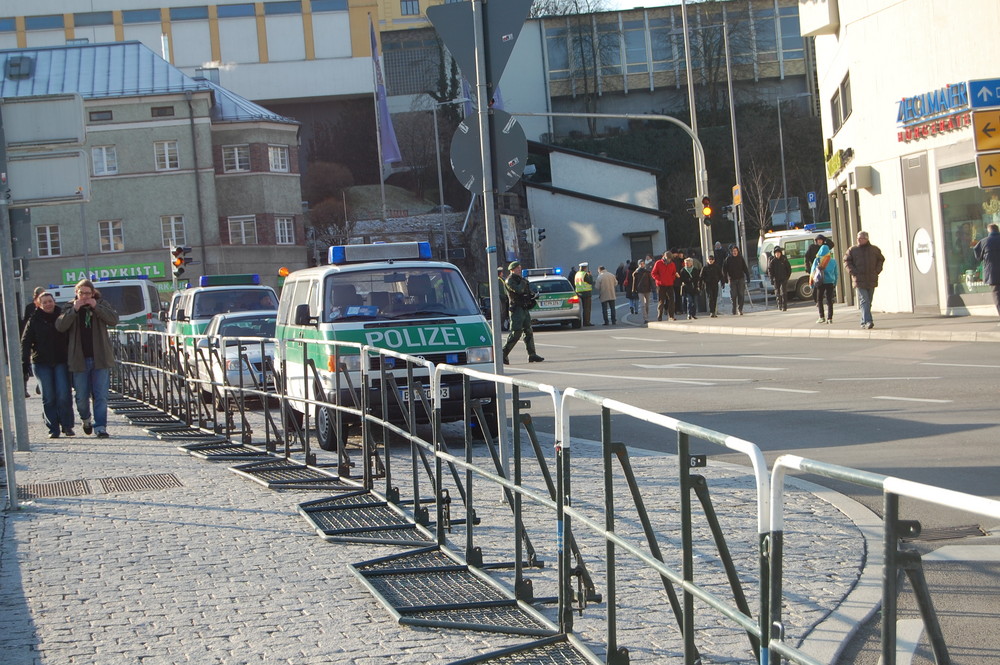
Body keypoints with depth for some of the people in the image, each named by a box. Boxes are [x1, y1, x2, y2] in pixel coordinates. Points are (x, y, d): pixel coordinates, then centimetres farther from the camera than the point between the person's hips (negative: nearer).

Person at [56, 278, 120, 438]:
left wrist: (96, 307, -15)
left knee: (101, 396, -5)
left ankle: (100, 426, -2)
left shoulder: (101, 304, 8)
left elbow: (114, 320, -7)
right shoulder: (70, 308, 8)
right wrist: (74, 310, -16)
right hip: (79, 359, 1)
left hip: (100, 358, 0)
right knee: (82, 397, 5)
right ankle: (86, 419, 32)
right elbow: (60, 326, -7)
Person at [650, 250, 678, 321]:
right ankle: (659, 317, 5)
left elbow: (674, 273, 21)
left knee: (671, 301, -3)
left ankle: (671, 316, 1)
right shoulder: (658, 263, -3)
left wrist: (672, 279, 4)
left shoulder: (672, 264, 9)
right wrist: (659, 279, -10)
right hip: (661, 285, -3)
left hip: (670, 285, 3)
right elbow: (653, 273, -1)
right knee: (661, 301, 0)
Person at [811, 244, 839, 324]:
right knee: (829, 301, 5)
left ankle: (822, 317, 2)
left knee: (819, 300, 9)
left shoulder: (817, 260, -3)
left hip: (820, 283, -2)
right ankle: (830, 318, 1)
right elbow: (836, 274, 9)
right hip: (830, 283, 2)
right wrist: (835, 284, 17)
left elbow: (812, 271, -2)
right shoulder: (833, 261, 4)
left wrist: (812, 283, 4)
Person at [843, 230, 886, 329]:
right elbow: (846, 261, 5)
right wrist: (853, 271, -8)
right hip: (859, 280, -3)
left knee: (868, 302, 9)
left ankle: (864, 322, 20)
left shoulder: (874, 250, 9)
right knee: (864, 301, -14)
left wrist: (877, 270, 5)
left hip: (871, 280, 3)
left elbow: (881, 259, 20)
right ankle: (867, 321, -22)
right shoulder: (853, 250, 3)